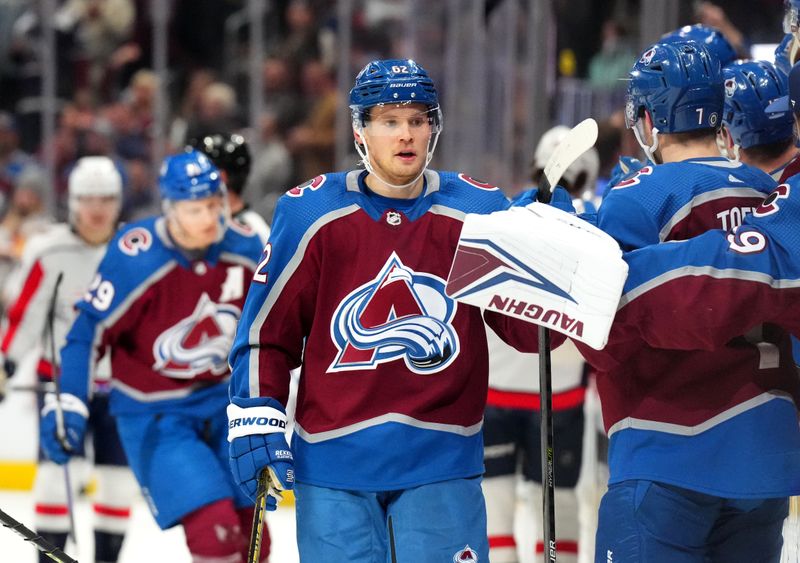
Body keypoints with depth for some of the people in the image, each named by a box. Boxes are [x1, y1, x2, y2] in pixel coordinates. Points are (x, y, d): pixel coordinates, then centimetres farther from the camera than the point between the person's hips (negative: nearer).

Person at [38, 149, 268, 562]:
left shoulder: (244, 247, -8)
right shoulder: (133, 259, -23)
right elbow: (89, 330, -16)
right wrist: (66, 404, -20)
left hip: (224, 400, 6)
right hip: (152, 411, -6)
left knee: (247, 525, 10)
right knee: (213, 528, -19)